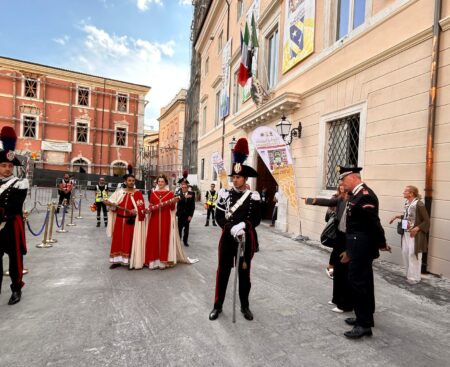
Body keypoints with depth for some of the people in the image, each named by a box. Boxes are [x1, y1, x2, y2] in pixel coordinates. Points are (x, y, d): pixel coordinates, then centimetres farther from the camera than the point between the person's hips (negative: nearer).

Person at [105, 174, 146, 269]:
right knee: (117, 239, 8)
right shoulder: (119, 192, 5)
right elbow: (109, 201, 9)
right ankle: (117, 260, 20)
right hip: (119, 220, 3)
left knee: (129, 241, 1)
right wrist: (111, 203, -13)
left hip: (130, 220, -3)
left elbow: (141, 208, -9)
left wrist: (135, 211, -25)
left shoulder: (138, 193, -4)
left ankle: (129, 261, 11)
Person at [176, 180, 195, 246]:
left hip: (188, 214, 1)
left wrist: (191, 215, -8)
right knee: (179, 228, 1)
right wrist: (185, 197, -37)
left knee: (186, 228, 9)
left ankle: (185, 240, 21)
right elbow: (179, 200, -23)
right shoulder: (179, 194, -1)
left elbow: (193, 206, -3)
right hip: (180, 214, -1)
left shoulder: (192, 194, -2)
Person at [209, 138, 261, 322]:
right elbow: (219, 216, -4)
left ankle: (245, 306, 32)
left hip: (246, 239, -1)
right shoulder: (225, 194, 0)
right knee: (222, 271, 10)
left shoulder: (254, 197, -4)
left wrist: (243, 225, -23)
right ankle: (218, 305, 27)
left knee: (244, 273, 13)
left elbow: (256, 219, -5)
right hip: (227, 238, 1)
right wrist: (231, 227, -20)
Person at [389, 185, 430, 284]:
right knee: (405, 253, 14)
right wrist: (398, 216, 7)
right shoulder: (407, 203, 4)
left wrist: (416, 228, -23)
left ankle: (414, 277, 16)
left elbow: (426, 221, -14)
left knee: (413, 255, 2)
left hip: (415, 234, -8)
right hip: (406, 233, 8)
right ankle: (409, 274, 30)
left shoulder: (419, 204, -18)